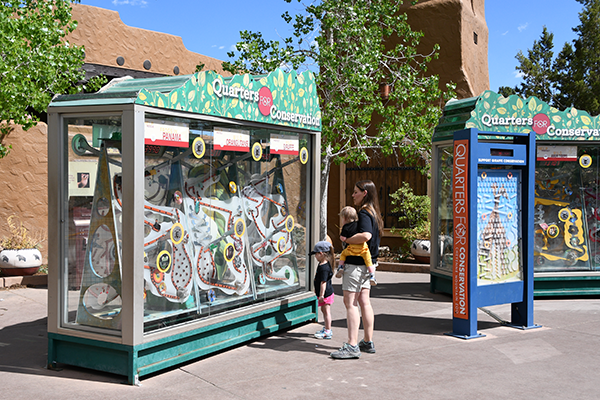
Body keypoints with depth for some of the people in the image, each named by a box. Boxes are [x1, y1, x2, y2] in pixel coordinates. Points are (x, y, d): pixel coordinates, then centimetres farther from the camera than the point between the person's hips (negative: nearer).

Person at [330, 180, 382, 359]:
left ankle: (352, 346, -9)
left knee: (350, 303, -8)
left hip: (356, 263, -10)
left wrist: (346, 239, -17)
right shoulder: (374, 213, 15)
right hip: (367, 263, 10)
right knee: (364, 302, 14)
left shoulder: (364, 213, -16)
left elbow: (365, 236, -31)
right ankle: (368, 342, 21)